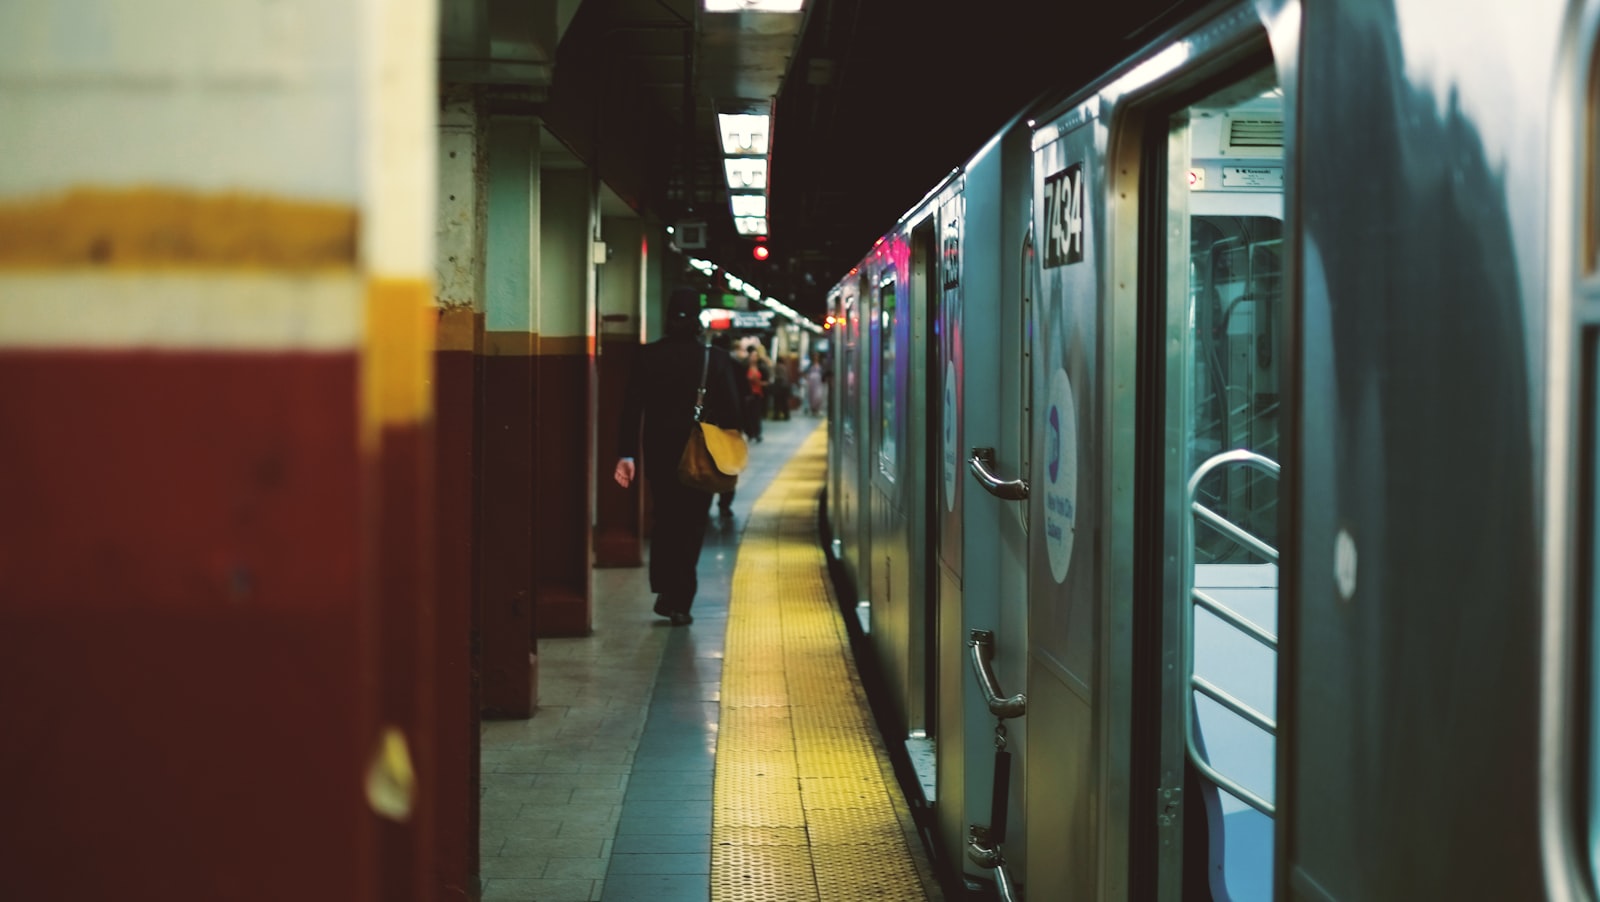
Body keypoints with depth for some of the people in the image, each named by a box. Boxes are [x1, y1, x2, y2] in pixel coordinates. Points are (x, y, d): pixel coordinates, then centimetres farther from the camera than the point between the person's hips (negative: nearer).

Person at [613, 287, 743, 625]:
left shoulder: (647, 357, -3)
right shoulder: (717, 359, -6)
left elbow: (631, 408, -5)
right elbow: (731, 410, -5)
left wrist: (626, 454, -3)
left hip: (658, 452, 1)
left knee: (664, 520, 18)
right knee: (691, 525, 8)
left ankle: (665, 591, 11)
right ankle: (680, 602, 4)